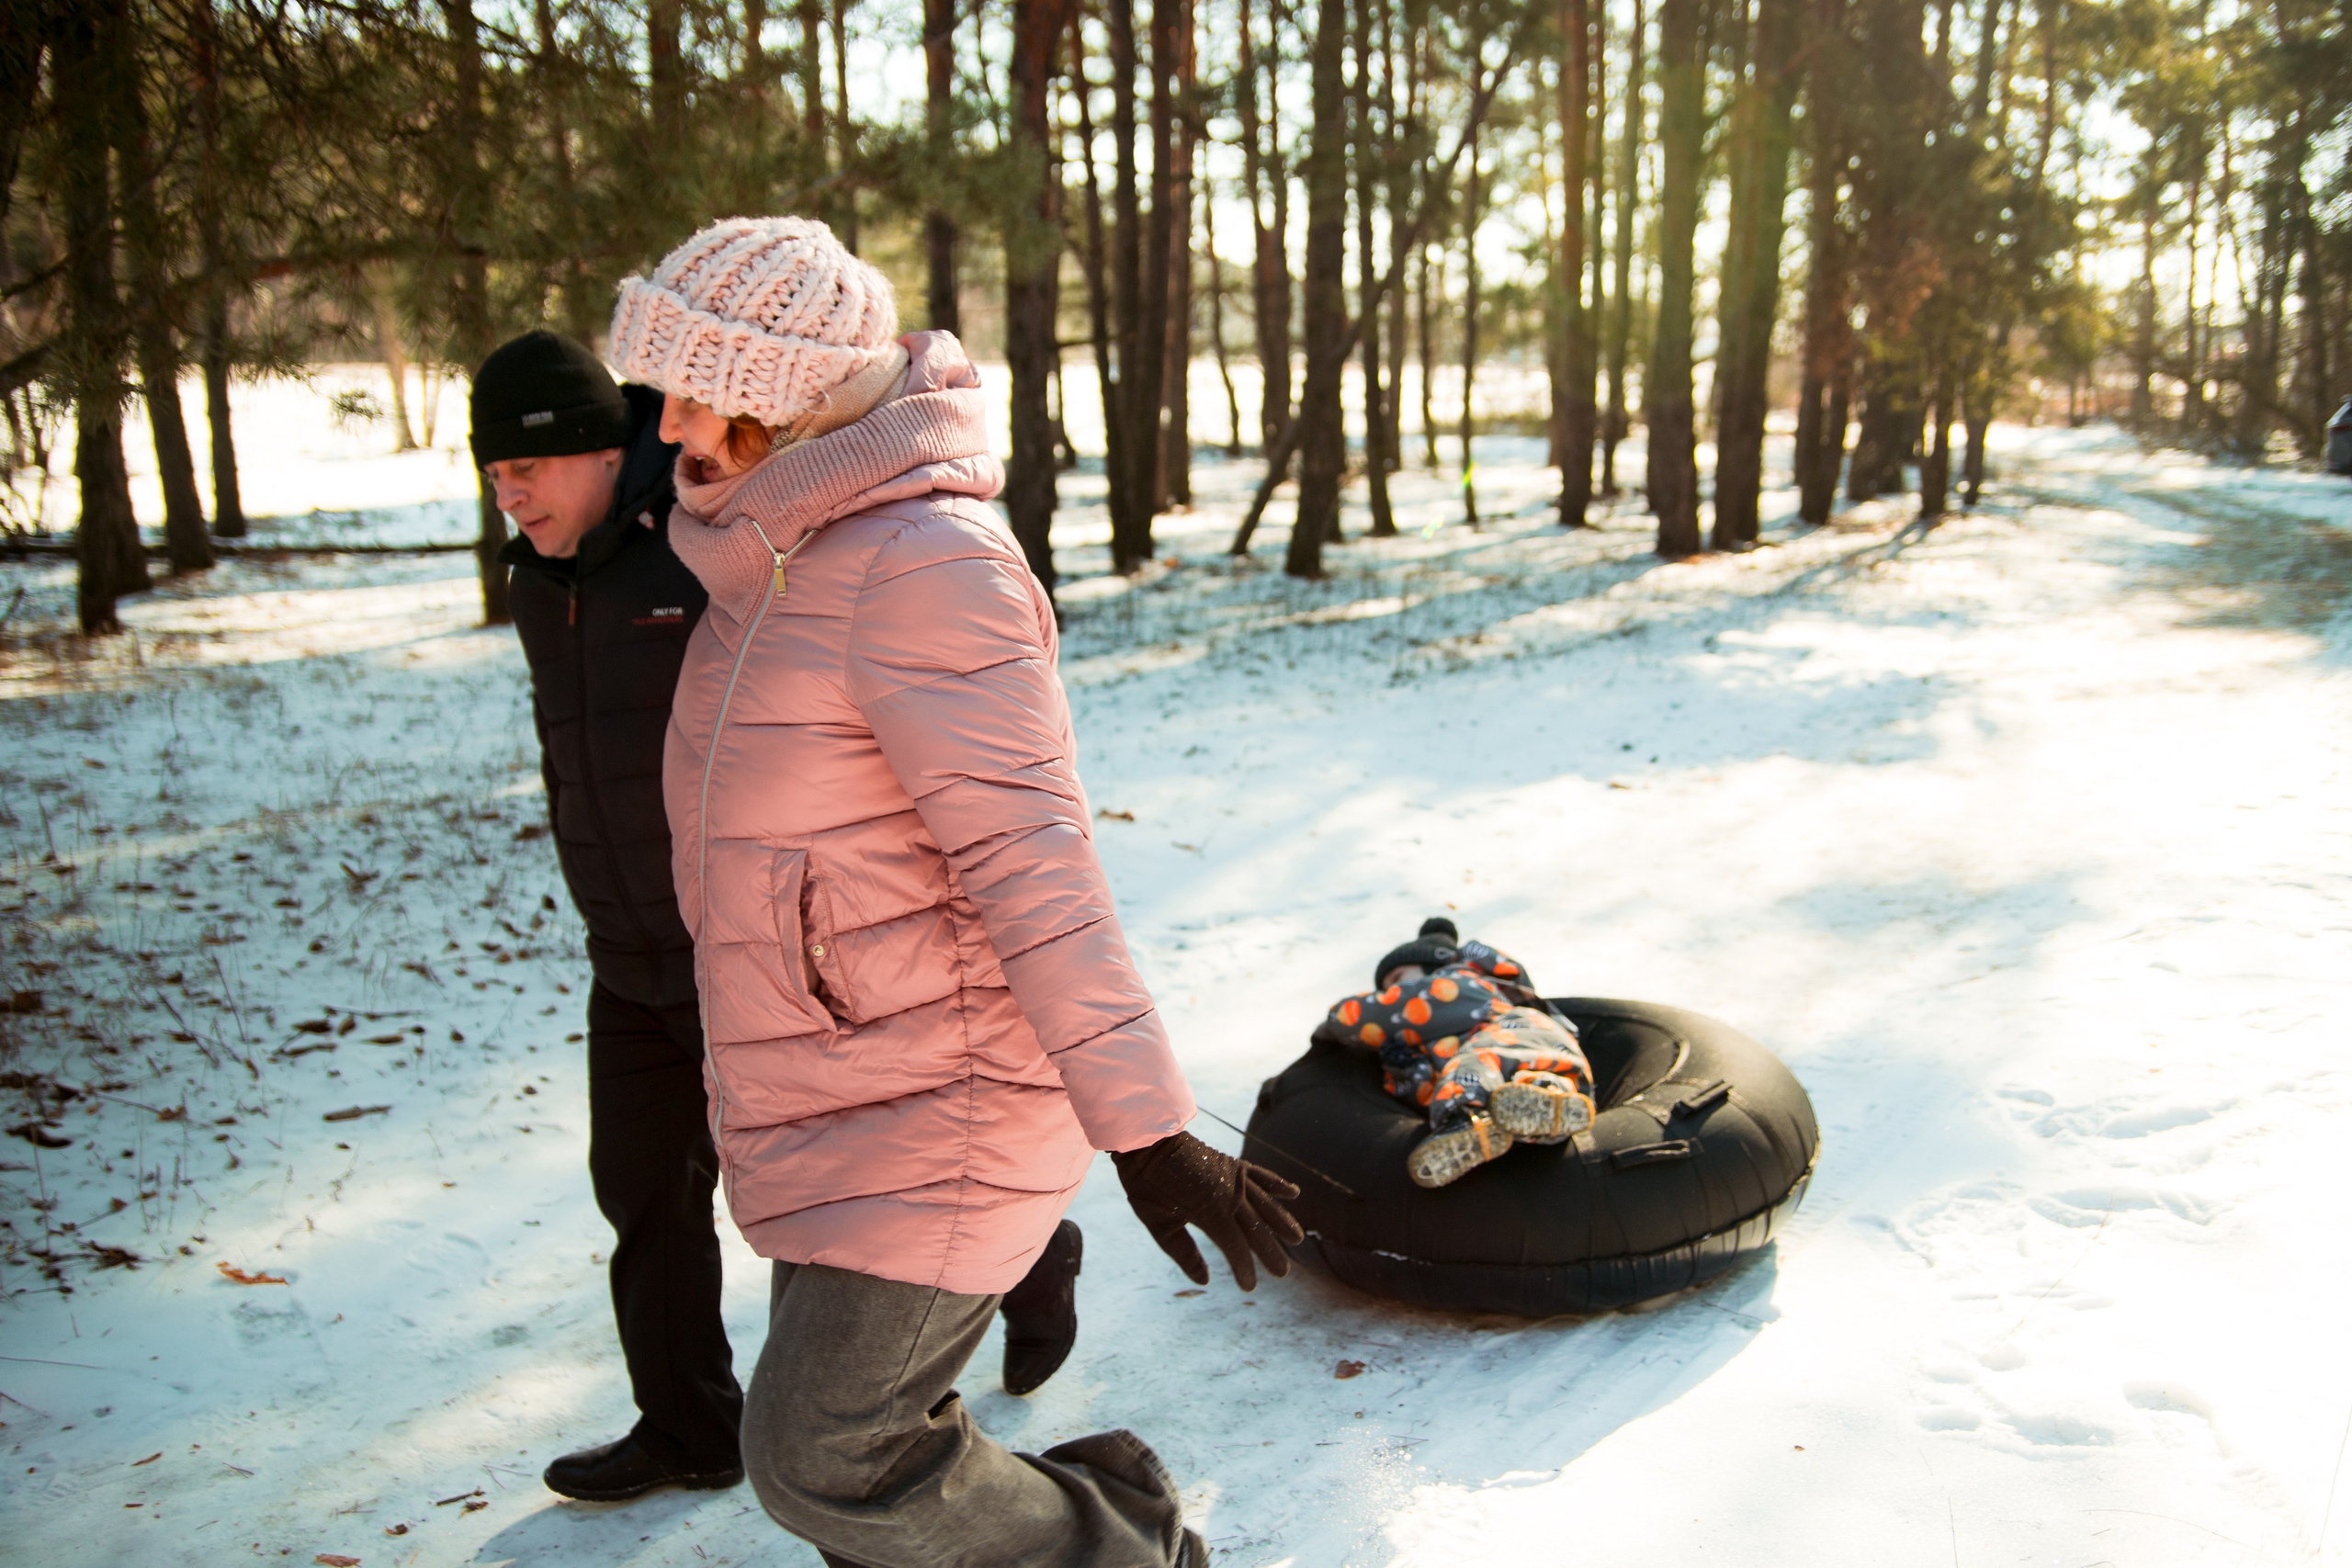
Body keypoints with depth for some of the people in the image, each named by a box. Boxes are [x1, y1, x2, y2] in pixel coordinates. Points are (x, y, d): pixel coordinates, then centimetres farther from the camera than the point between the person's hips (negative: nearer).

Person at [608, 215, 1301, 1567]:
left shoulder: (924, 561, -23)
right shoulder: (791, 553, 8)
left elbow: (1033, 859, -29)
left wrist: (1147, 1128, -29)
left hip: (939, 1098, -10)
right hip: (846, 1091, 10)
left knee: (824, 1458, -3)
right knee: (853, 1428, 20)